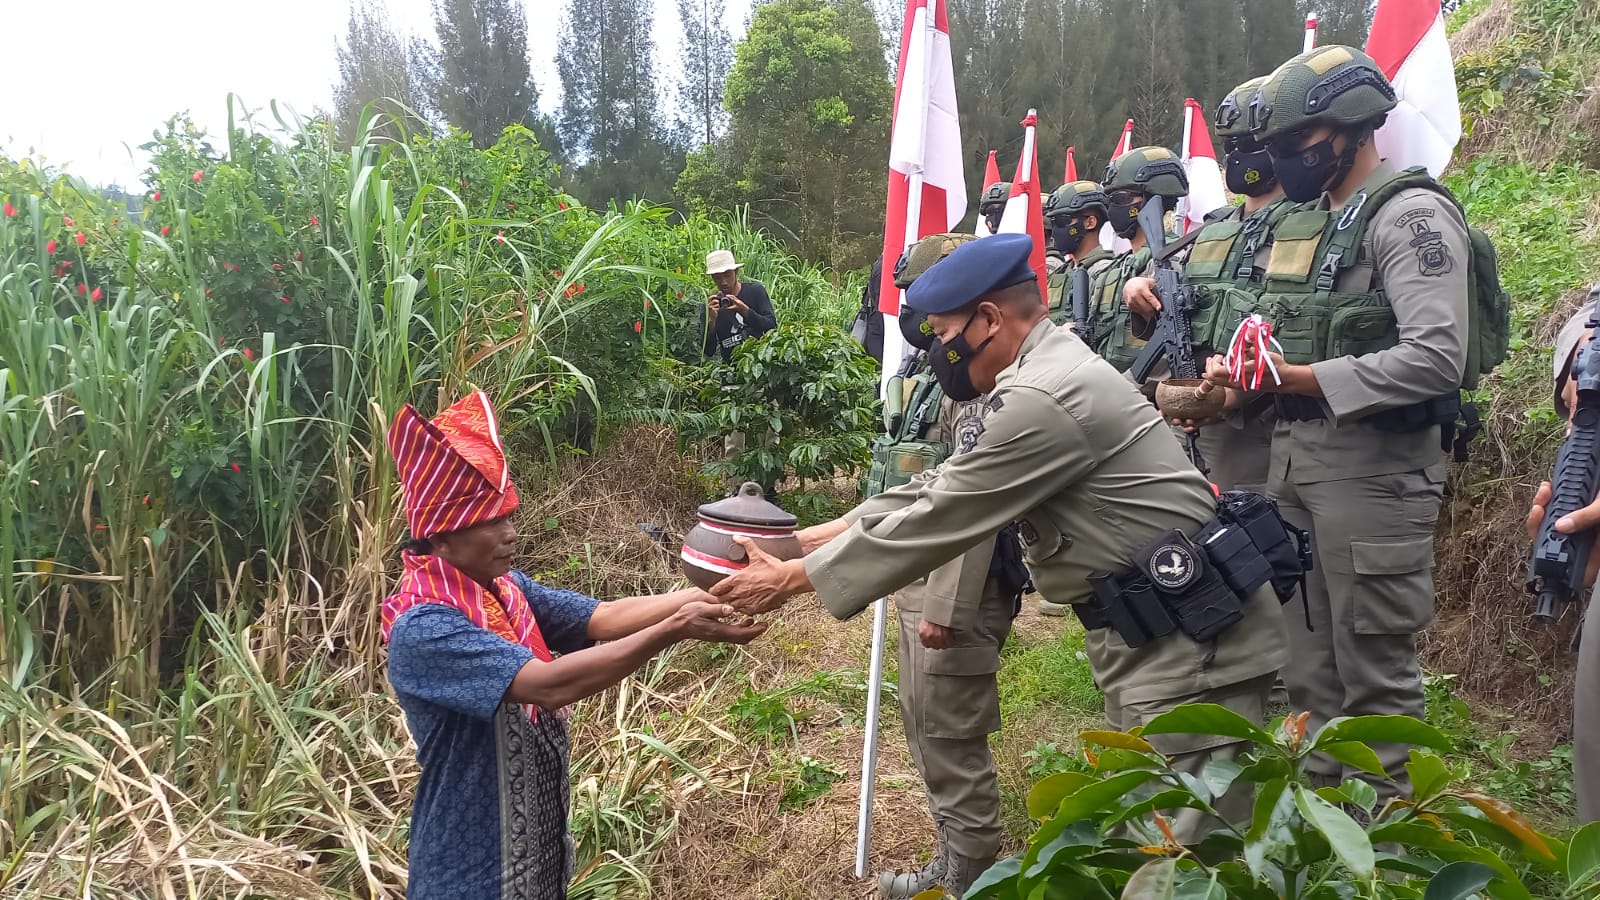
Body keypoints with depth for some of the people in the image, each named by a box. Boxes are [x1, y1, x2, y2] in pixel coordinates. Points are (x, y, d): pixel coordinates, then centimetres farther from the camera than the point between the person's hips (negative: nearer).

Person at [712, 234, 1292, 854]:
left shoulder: (1043, 399, -22)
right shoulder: (1045, 372, 11)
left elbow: (936, 521, -18)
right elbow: (938, 488, 12)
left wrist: (791, 579, -10)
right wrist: (804, 540, 7)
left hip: (1188, 636, -10)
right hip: (1146, 630, 10)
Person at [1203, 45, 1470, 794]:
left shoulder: (1412, 215, -11)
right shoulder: (1303, 219, 15)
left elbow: (1436, 359, -21)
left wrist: (1304, 379, -22)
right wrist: (1239, 366, 2)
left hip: (1370, 463, -8)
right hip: (1291, 452, 8)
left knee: (1374, 668, 1)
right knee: (1310, 657, 16)